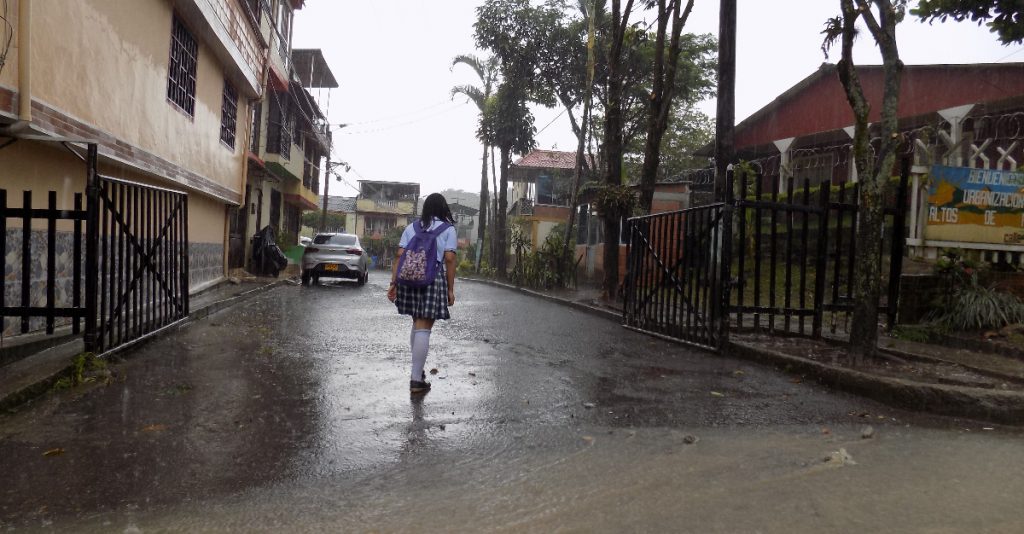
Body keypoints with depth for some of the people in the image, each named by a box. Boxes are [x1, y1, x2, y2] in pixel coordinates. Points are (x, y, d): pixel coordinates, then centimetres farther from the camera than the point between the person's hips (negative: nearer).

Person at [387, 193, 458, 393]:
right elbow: (449, 259, -4)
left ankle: (417, 369, 31)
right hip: (434, 278, -4)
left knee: (417, 324, 21)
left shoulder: (411, 227, 14)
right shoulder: (448, 229, 5)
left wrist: (393, 283, 7)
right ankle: (416, 379, -1)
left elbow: (399, 255, 6)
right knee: (424, 329, -2)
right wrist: (450, 289, 0)